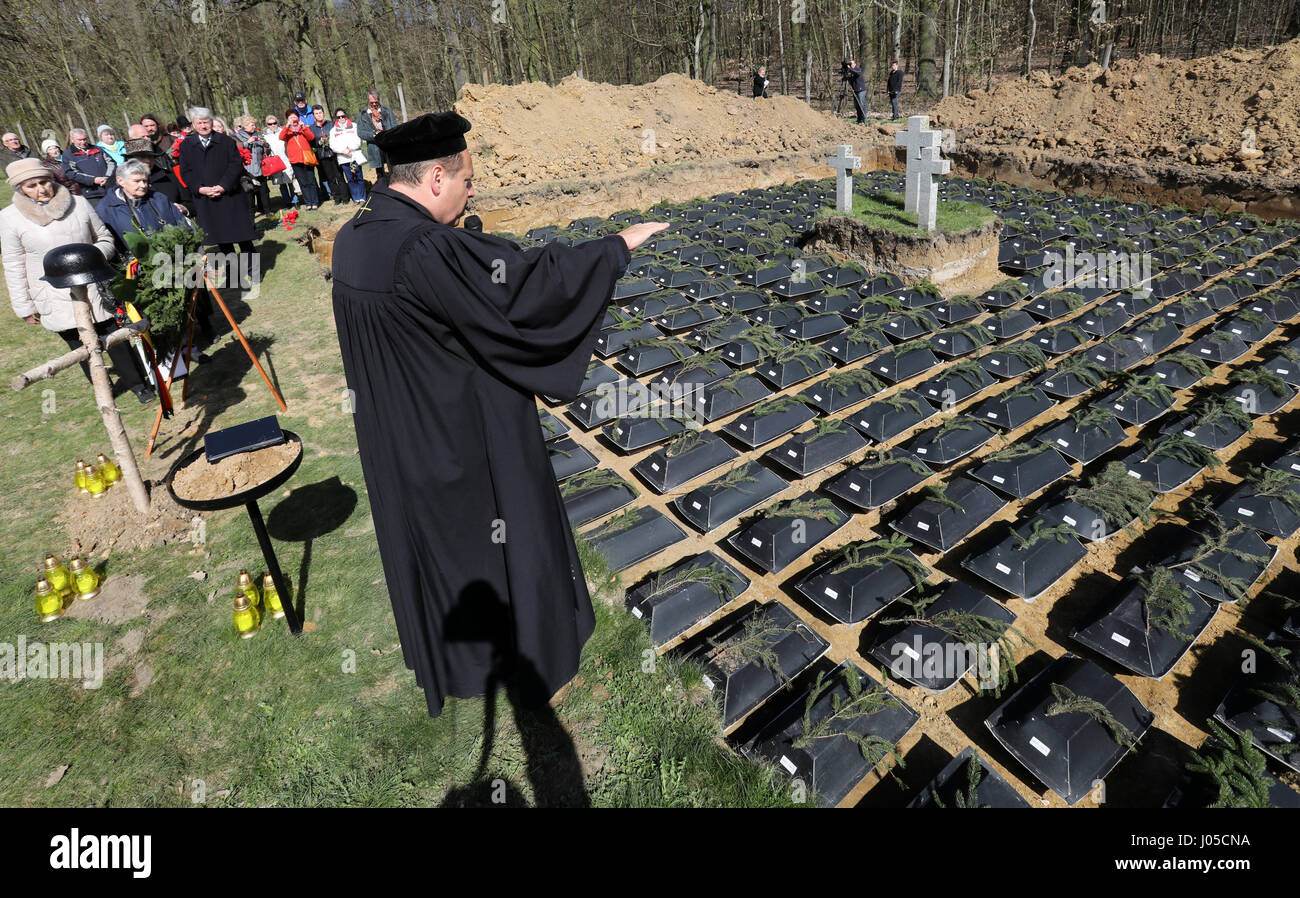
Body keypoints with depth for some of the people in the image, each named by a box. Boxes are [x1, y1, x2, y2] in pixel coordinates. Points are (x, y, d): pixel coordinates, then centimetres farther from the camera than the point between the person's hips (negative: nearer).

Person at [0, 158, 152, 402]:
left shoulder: (78, 203, -1)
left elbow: (105, 237, 12)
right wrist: (24, 307, 2)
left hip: (94, 289, 1)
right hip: (56, 302, -1)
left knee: (115, 338, 5)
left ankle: (137, 384, 20)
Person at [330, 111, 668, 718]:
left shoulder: (354, 238, -1)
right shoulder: (426, 252, -30)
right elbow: (527, 284, -29)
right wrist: (617, 246, -19)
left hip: (395, 440, 9)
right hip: (465, 441, -9)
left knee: (429, 541, 25)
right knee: (499, 536, 13)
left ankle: (445, 657, 49)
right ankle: (529, 659, 36)